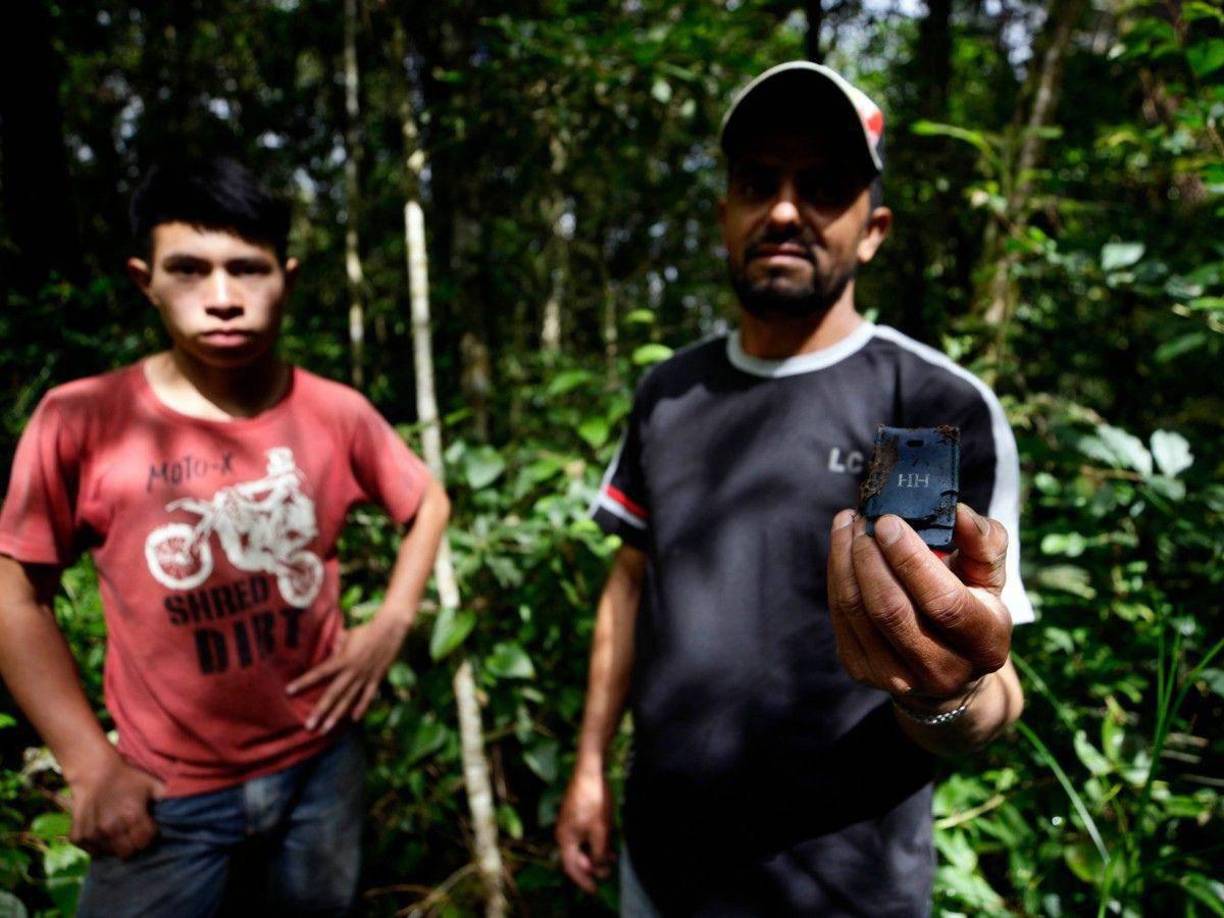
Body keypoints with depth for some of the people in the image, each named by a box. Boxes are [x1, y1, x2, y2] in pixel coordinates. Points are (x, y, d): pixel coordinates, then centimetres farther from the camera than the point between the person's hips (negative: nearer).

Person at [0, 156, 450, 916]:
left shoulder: (336, 413, -10)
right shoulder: (81, 421, -15)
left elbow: (427, 502, 7)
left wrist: (389, 627, -3)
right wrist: (90, 764, -7)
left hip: (322, 765, 3)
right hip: (167, 796, -2)